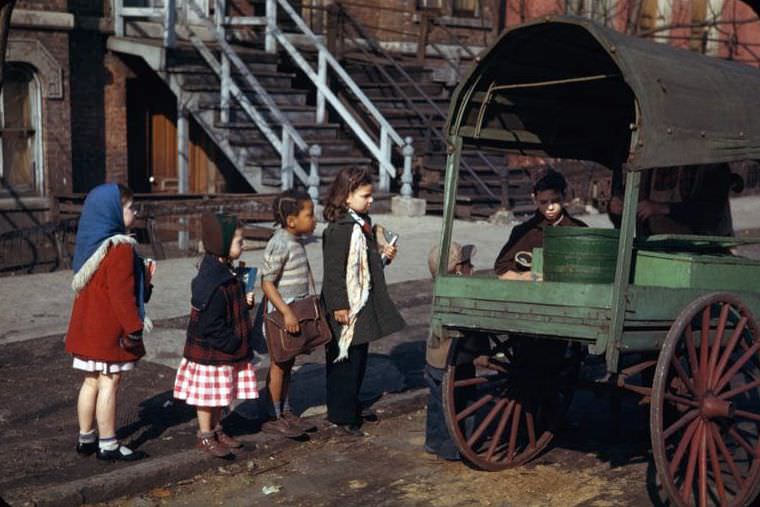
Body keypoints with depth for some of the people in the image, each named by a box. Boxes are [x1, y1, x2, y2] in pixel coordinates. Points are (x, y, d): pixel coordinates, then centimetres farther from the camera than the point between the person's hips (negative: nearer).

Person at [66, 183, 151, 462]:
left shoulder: (92, 244, 10)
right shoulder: (120, 249, -19)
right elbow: (122, 294, -21)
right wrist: (134, 328, -16)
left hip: (87, 327, 9)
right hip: (110, 331, -9)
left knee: (91, 382, 15)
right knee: (109, 384, -2)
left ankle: (86, 438, 24)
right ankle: (108, 445, 5)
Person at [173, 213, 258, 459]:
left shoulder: (224, 272, 6)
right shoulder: (214, 284, -26)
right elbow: (211, 325, -25)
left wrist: (244, 301, 2)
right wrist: (232, 343, -18)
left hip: (226, 349, 10)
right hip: (210, 351, -10)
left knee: (221, 393, 20)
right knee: (208, 394, 4)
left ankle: (216, 430, 34)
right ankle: (205, 436, 17)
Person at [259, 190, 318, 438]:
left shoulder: (296, 241, 8)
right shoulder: (280, 245, -20)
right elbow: (267, 283, -23)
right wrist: (286, 312, -26)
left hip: (297, 313, 9)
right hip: (282, 315, -9)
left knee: (287, 363, 16)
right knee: (278, 365, 2)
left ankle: (286, 412, 27)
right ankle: (274, 417, 12)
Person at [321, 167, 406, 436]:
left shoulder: (364, 223, 11)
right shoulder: (339, 229, -18)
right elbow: (334, 271, -19)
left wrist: (384, 255, 6)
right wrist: (339, 305, -21)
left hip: (365, 305, 10)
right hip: (346, 307, -10)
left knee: (359, 359, 17)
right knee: (344, 360, -1)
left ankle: (351, 409, 29)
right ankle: (342, 415, 8)